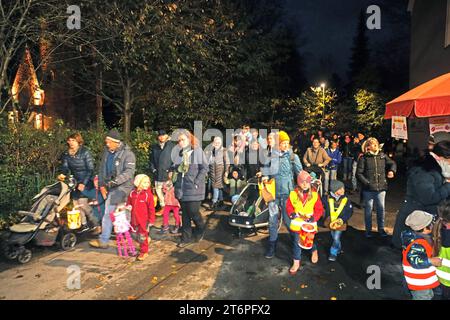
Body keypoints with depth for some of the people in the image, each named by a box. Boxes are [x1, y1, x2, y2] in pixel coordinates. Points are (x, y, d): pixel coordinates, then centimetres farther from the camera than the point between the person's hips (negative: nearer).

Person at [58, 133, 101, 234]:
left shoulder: (85, 152, -10)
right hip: (75, 181, 6)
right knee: (76, 203, 1)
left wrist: (83, 183, -21)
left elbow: (90, 169, -13)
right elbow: (65, 167, 0)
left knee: (82, 202, -17)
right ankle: (84, 224, 17)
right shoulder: (66, 154, 7)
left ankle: (96, 225, -8)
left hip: (87, 180, -6)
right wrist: (62, 174, -24)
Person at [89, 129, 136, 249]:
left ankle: (103, 240, -1)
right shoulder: (107, 152, 8)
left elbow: (129, 172, -21)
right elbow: (102, 169, 14)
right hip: (110, 186, 7)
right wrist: (101, 185, 5)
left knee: (108, 212, -11)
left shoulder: (128, 154, -12)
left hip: (122, 186, -7)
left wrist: (113, 182, -29)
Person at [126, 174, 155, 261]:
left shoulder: (148, 195, -12)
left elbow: (151, 208, -10)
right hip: (134, 220, 4)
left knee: (142, 237, 6)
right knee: (137, 236, 14)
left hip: (144, 221, -4)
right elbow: (129, 204, 15)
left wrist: (151, 220, -10)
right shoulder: (132, 193, 0)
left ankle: (144, 252, 23)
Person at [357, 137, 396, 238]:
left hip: (381, 188, 3)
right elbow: (359, 173, -6)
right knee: (368, 210, 7)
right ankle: (368, 230, 20)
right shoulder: (364, 158, -5)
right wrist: (366, 183, -15)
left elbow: (392, 163, 19)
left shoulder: (382, 156, 6)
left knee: (381, 209, 11)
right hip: (368, 189, -3)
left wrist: (392, 170, -2)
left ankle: (381, 229, 26)